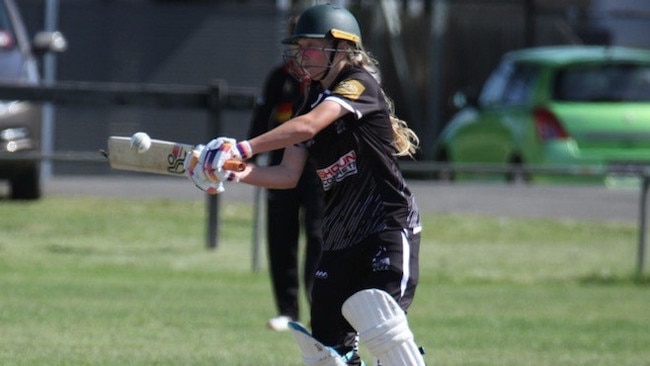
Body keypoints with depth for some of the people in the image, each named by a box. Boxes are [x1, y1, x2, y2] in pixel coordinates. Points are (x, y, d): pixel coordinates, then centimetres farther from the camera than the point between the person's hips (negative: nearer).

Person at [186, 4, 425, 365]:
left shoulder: (359, 84, -11)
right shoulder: (313, 101, 14)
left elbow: (308, 126, -27)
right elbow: (288, 175, 8)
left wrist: (241, 149, -34)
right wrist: (236, 171, -9)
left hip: (389, 226, -9)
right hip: (341, 239, 9)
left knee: (380, 326, -27)